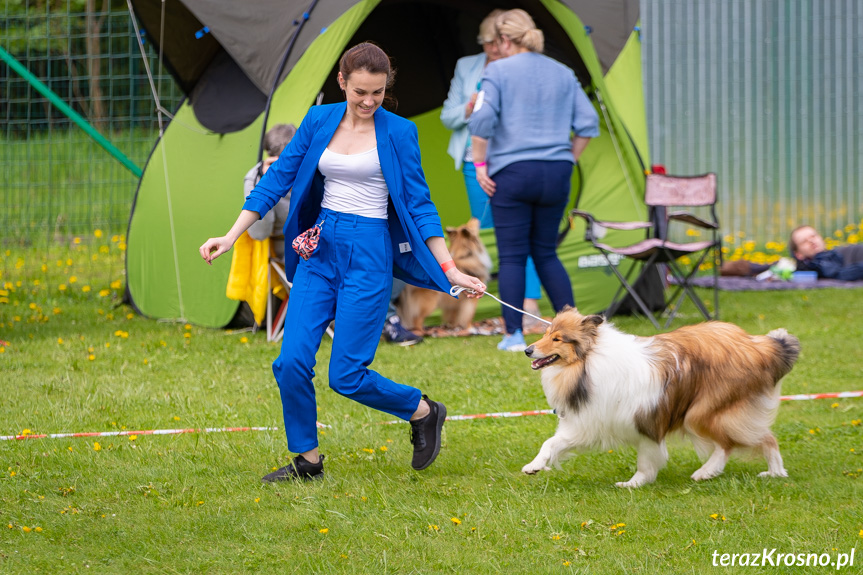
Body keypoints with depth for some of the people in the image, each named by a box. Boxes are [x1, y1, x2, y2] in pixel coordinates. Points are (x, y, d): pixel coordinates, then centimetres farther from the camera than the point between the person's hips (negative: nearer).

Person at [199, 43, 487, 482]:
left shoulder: (398, 133, -4)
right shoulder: (319, 121, 5)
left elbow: (418, 203, 0)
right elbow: (278, 178, 7)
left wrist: (450, 271, -4)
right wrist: (231, 237, 2)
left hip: (369, 253, -4)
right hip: (319, 249, 4)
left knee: (346, 375, -7)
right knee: (292, 363, -6)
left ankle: (424, 412, 18)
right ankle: (307, 460, 12)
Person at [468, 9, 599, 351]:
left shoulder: (498, 72, -5)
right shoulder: (563, 74, 10)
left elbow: (482, 120, -15)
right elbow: (587, 123, 9)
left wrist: (480, 164, -5)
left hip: (512, 172, -4)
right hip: (556, 175, 5)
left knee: (512, 256, 1)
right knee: (546, 252, 15)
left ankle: (514, 335, -1)